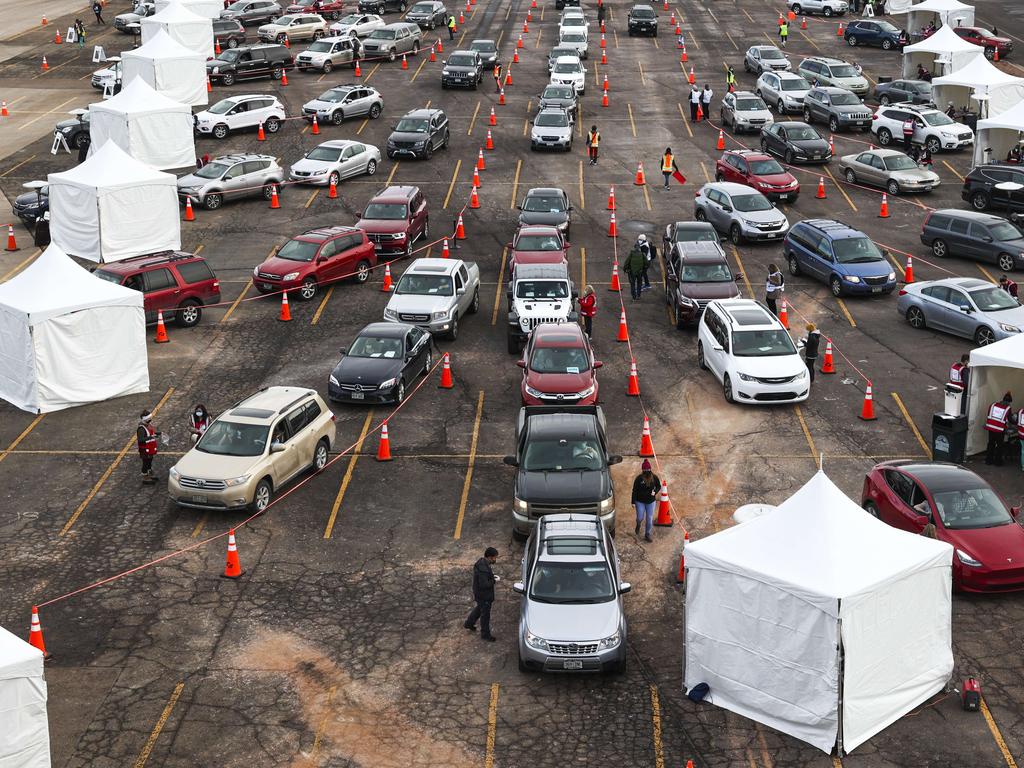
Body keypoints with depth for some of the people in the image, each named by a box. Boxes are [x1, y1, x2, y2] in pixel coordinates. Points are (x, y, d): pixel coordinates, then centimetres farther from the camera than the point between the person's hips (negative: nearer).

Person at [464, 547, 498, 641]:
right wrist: (494, 581, -21)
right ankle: (485, 634, 25)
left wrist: (492, 576, 0)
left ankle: (468, 623, 49)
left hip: (479, 594, 10)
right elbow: (484, 584, -33)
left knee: (479, 608, 31)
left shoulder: (482, 562, -2)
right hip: (483, 596, -10)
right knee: (485, 614, 8)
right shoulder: (483, 568, -34)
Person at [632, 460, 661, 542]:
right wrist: (633, 502, -8)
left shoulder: (654, 477, -9)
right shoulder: (639, 478, -15)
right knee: (640, 518, 2)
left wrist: (655, 492, -15)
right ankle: (638, 526, 39)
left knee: (649, 519, 5)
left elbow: (659, 486, 7)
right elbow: (634, 490, -8)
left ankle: (647, 535, 21)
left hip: (651, 502, 2)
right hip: (640, 502, -2)